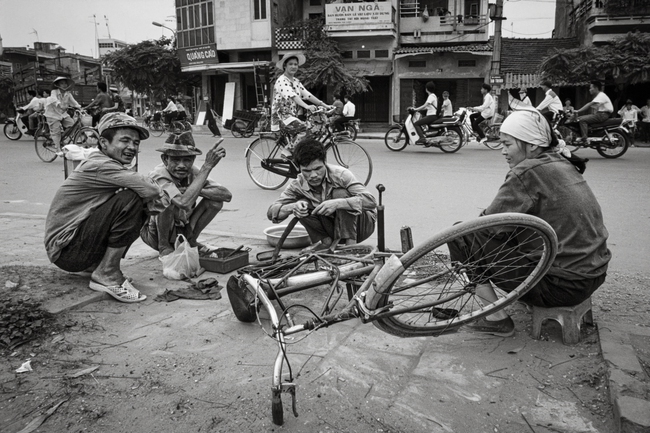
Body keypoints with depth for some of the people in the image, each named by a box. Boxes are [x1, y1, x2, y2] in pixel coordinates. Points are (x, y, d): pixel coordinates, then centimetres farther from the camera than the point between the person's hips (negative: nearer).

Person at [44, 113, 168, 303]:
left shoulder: (114, 166, 10)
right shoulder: (98, 165, -19)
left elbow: (149, 198, 4)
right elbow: (149, 188, -30)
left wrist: (150, 202, -19)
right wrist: (158, 195, -8)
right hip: (66, 250, -9)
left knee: (140, 210, 2)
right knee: (130, 199, -22)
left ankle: (95, 264, 8)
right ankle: (106, 274, -15)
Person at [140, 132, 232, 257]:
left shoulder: (193, 172, -12)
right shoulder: (158, 175, -28)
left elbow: (227, 195, -18)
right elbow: (184, 203, -46)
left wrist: (197, 190, -31)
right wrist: (207, 166, -44)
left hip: (181, 230, 5)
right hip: (155, 233, -5)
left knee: (215, 201, -14)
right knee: (166, 197, -32)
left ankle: (190, 241, 7)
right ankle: (163, 246, -10)